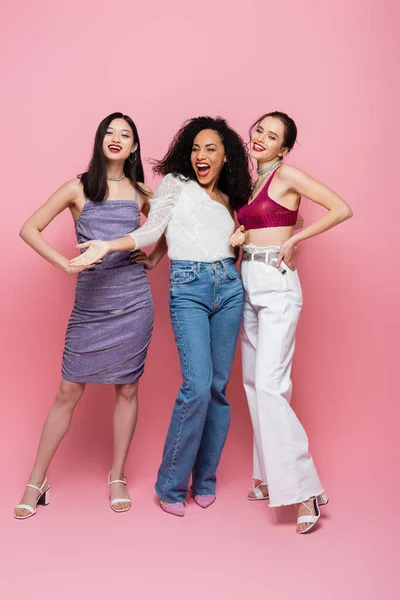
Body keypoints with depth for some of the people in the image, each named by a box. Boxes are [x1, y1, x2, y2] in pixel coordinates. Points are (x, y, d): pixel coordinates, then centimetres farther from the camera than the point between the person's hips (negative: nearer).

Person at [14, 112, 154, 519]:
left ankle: (117, 478, 22)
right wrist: (65, 264, -11)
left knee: (127, 390, 7)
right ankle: (36, 482, 14)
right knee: (68, 392, 1)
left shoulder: (141, 193, 8)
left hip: (133, 301, 2)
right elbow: (29, 229, -1)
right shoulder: (78, 188, 1)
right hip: (89, 302, -2)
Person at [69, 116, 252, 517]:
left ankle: (205, 481, 16)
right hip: (188, 288, -5)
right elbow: (151, 230, -1)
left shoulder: (227, 201, 19)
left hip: (228, 288, 5)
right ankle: (171, 485, 1)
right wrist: (108, 246, -13)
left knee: (219, 387, 4)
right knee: (197, 387, -15)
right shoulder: (175, 183, 7)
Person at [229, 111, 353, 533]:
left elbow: (341, 209, -12)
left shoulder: (286, 174, -6)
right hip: (249, 284, 8)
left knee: (268, 384, -16)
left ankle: (303, 489, -9)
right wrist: (240, 235, 1)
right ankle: (271, 477, 22)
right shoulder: (249, 181, 15)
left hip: (277, 285, -8)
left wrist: (294, 240, -12)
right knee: (253, 381, 10)